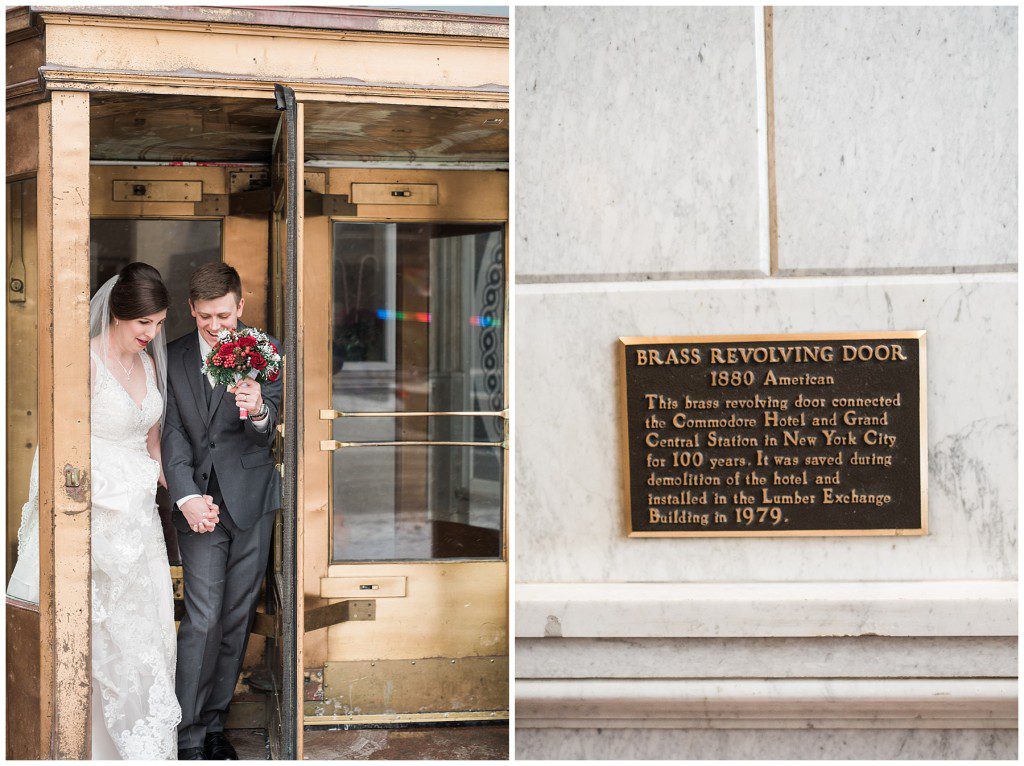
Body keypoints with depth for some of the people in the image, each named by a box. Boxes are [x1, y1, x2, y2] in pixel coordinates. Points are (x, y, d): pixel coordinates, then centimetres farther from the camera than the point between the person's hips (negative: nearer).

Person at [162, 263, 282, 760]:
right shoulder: (172, 359, 4)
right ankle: (188, 737, -1)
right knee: (202, 619, -8)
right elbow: (172, 433, 1)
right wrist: (187, 496, -12)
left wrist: (257, 411, -36)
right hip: (199, 503, 0)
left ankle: (214, 724, 21)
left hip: (251, 500, 1)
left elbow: (268, 431, -12)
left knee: (237, 618, 8)